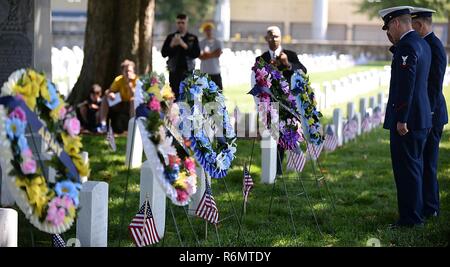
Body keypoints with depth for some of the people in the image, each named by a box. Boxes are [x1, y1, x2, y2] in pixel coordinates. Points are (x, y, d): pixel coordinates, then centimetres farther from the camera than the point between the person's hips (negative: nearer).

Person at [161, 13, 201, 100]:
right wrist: (172, 45, -12)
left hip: (188, 71, 0)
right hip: (174, 71, 0)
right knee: (175, 96, -6)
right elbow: (163, 54, 4)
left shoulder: (193, 38, 8)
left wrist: (184, 45, -15)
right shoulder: (170, 37, 9)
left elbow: (197, 54, -4)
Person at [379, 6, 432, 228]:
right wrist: (395, 44, 10)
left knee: (406, 168, -5)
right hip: (422, 118, 10)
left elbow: (406, 84, -22)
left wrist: (401, 119, -21)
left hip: (407, 120, -10)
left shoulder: (407, 46, -17)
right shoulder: (422, 44, 14)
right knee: (414, 166, 17)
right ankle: (414, 214, 25)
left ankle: (410, 218, -1)